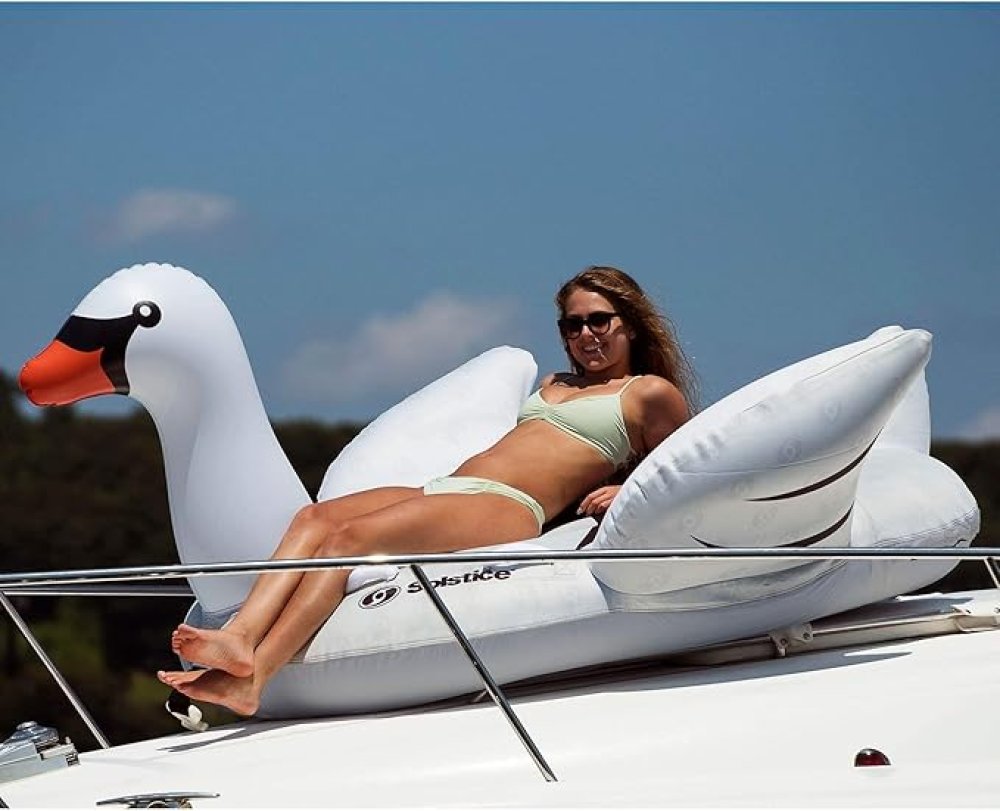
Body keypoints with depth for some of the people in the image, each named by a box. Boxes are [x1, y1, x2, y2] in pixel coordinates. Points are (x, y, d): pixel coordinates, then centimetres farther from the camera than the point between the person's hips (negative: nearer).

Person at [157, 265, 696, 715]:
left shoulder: (651, 393, 11)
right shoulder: (553, 385, 34)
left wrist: (625, 493, -6)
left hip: (508, 511, -8)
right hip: (441, 491, 8)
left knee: (352, 534, -28)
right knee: (314, 518, -19)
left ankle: (251, 678, -41)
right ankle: (240, 640, -40)